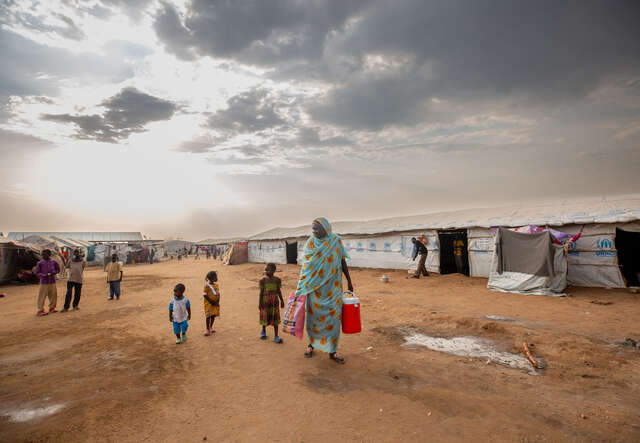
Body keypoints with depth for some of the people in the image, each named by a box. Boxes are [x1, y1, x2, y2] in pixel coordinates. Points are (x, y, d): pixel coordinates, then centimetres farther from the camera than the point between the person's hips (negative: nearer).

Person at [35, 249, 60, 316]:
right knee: (42, 296, -3)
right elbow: (37, 273, -1)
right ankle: (40, 310, 4)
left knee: (53, 295, 8)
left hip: (52, 282, 3)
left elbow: (58, 270, 12)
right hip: (44, 282, -3)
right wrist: (44, 275, -18)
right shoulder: (40, 263, -3)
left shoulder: (53, 262, 5)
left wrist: (53, 272, -7)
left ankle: (51, 308, 22)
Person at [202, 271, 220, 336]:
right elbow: (204, 295, -15)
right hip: (209, 304, -5)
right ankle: (208, 330, 11)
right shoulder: (207, 286, -15)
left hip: (215, 303, 5)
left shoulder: (216, 285, 3)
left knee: (213, 315, 11)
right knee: (208, 316, -2)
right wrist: (211, 302, -15)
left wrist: (217, 302, -4)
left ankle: (211, 327, 28)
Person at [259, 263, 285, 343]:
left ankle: (276, 337, 7)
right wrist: (259, 303, -5)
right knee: (265, 317, 12)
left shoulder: (277, 280, -2)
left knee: (275, 318, 1)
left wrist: (282, 301, 7)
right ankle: (263, 332, 36)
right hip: (265, 302, -1)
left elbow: (279, 291, 5)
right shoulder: (263, 280, -6)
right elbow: (261, 292, -3)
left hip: (274, 302, 1)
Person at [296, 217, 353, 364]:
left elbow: (343, 262, 6)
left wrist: (349, 281, 8)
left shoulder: (336, 241, -2)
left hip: (332, 287, 0)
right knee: (313, 316, 10)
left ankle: (332, 350, 17)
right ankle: (312, 343, 31)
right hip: (315, 287, 0)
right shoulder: (310, 243, -2)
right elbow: (305, 266, 0)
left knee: (333, 317, 4)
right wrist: (300, 286, -2)